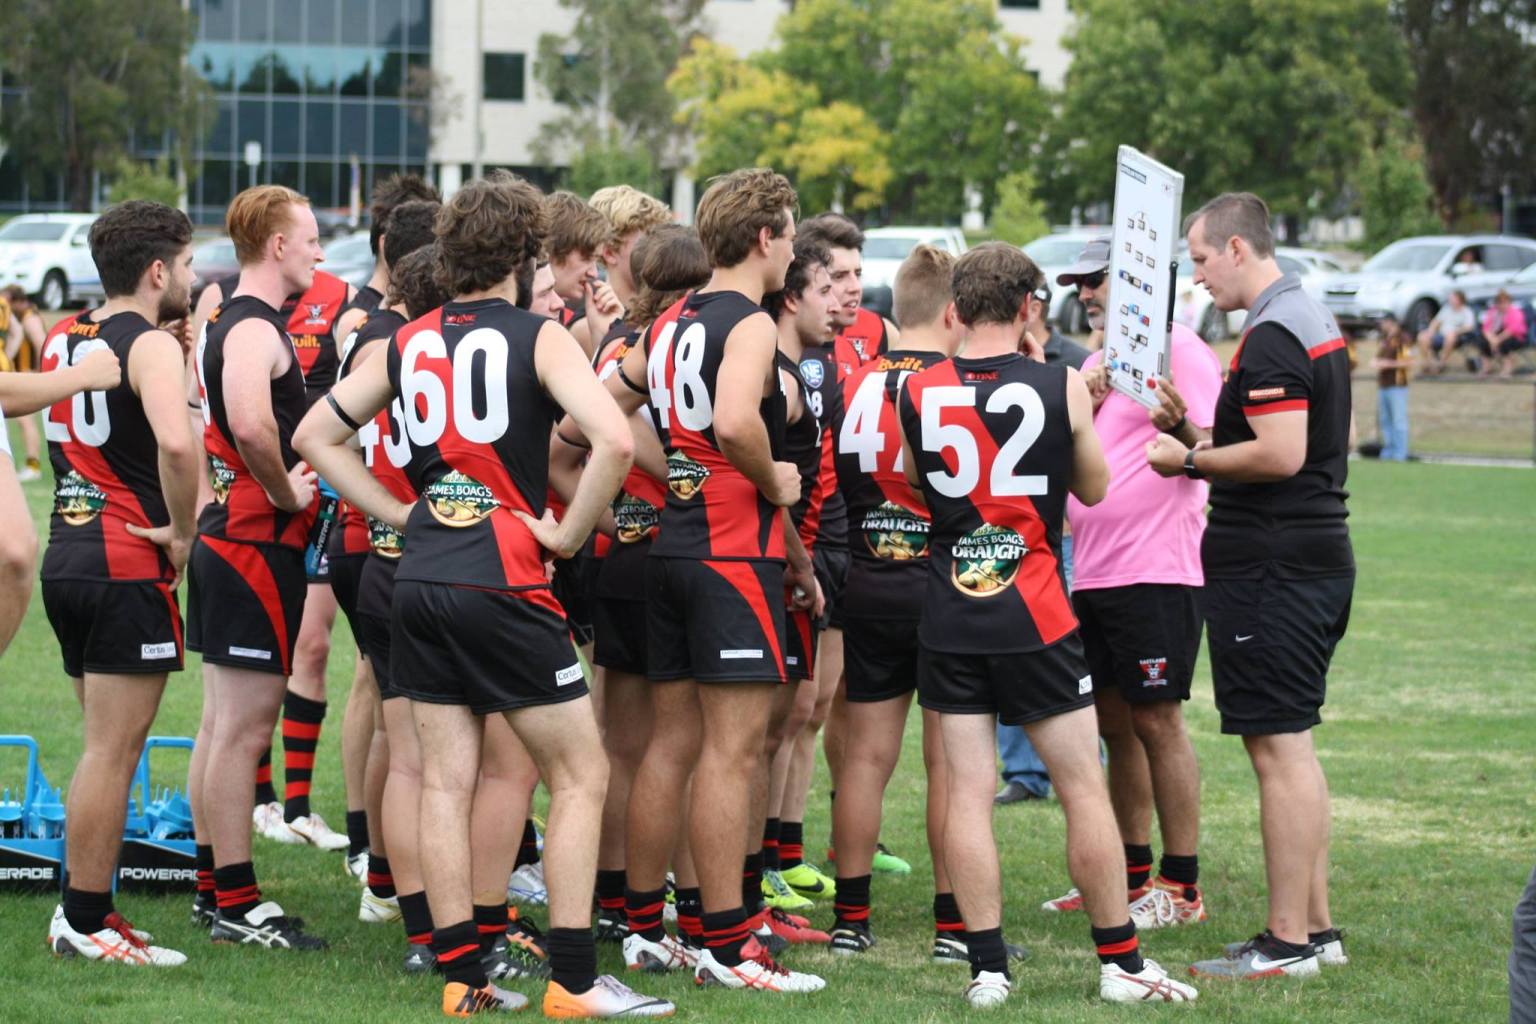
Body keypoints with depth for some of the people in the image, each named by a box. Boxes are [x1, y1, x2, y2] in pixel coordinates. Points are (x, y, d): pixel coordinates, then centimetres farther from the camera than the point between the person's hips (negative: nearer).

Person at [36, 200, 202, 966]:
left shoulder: (62, 339, 13)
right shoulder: (151, 346, -12)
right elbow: (176, 442, -28)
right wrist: (182, 531, -15)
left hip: (67, 552, 8)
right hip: (127, 562, -8)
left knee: (107, 746, 16)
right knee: (112, 751, -4)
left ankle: (86, 912, 18)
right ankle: (84, 923, -2)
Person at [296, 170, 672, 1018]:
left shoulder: (408, 343, 10)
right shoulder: (538, 338, -7)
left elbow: (316, 434, 17)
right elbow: (613, 440, -21)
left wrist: (397, 512, 14)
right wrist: (566, 533, -9)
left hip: (420, 580, 6)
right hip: (503, 583, -6)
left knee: (445, 781, 9)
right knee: (580, 775, 3)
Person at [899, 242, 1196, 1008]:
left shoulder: (919, 392, 0)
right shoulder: (1062, 386, -6)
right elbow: (1094, 488, 8)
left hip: (948, 613, 2)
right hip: (1032, 612, -2)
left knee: (967, 788, 3)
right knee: (1084, 786, 5)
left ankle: (986, 967, 0)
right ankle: (1121, 964, 9)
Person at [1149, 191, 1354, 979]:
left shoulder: (1270, 338, -17)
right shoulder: (1314, 320, 16)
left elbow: (1281, 454, -25)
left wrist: (1192, 461, -12)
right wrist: (1200, 436, 20)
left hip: (1269, 572, -11)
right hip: (1319, 556, 11)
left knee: (1277, 747, -8)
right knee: (1290, 744, 16)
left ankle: (1288, 943, -6)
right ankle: (1315, 924, 19)